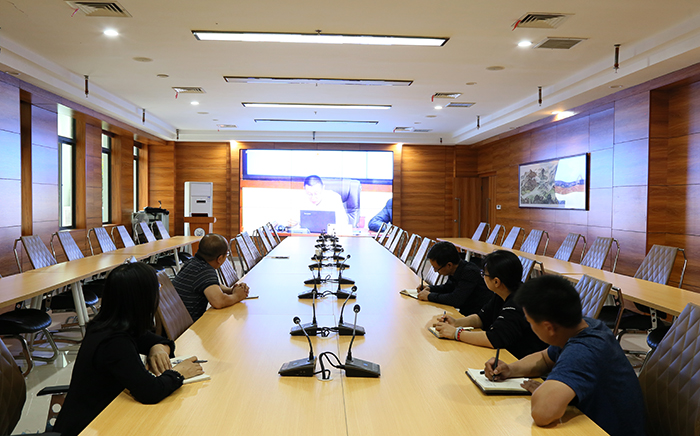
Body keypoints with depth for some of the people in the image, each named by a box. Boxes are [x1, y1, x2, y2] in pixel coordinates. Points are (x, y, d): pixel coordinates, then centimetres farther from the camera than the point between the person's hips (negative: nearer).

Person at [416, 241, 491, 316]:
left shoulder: (470, 272, -23)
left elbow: (456, 300, -31)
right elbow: (448, 287, 23)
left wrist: (430, 296, -19)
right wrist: (430, 288, 5)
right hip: (464, 313, 8)